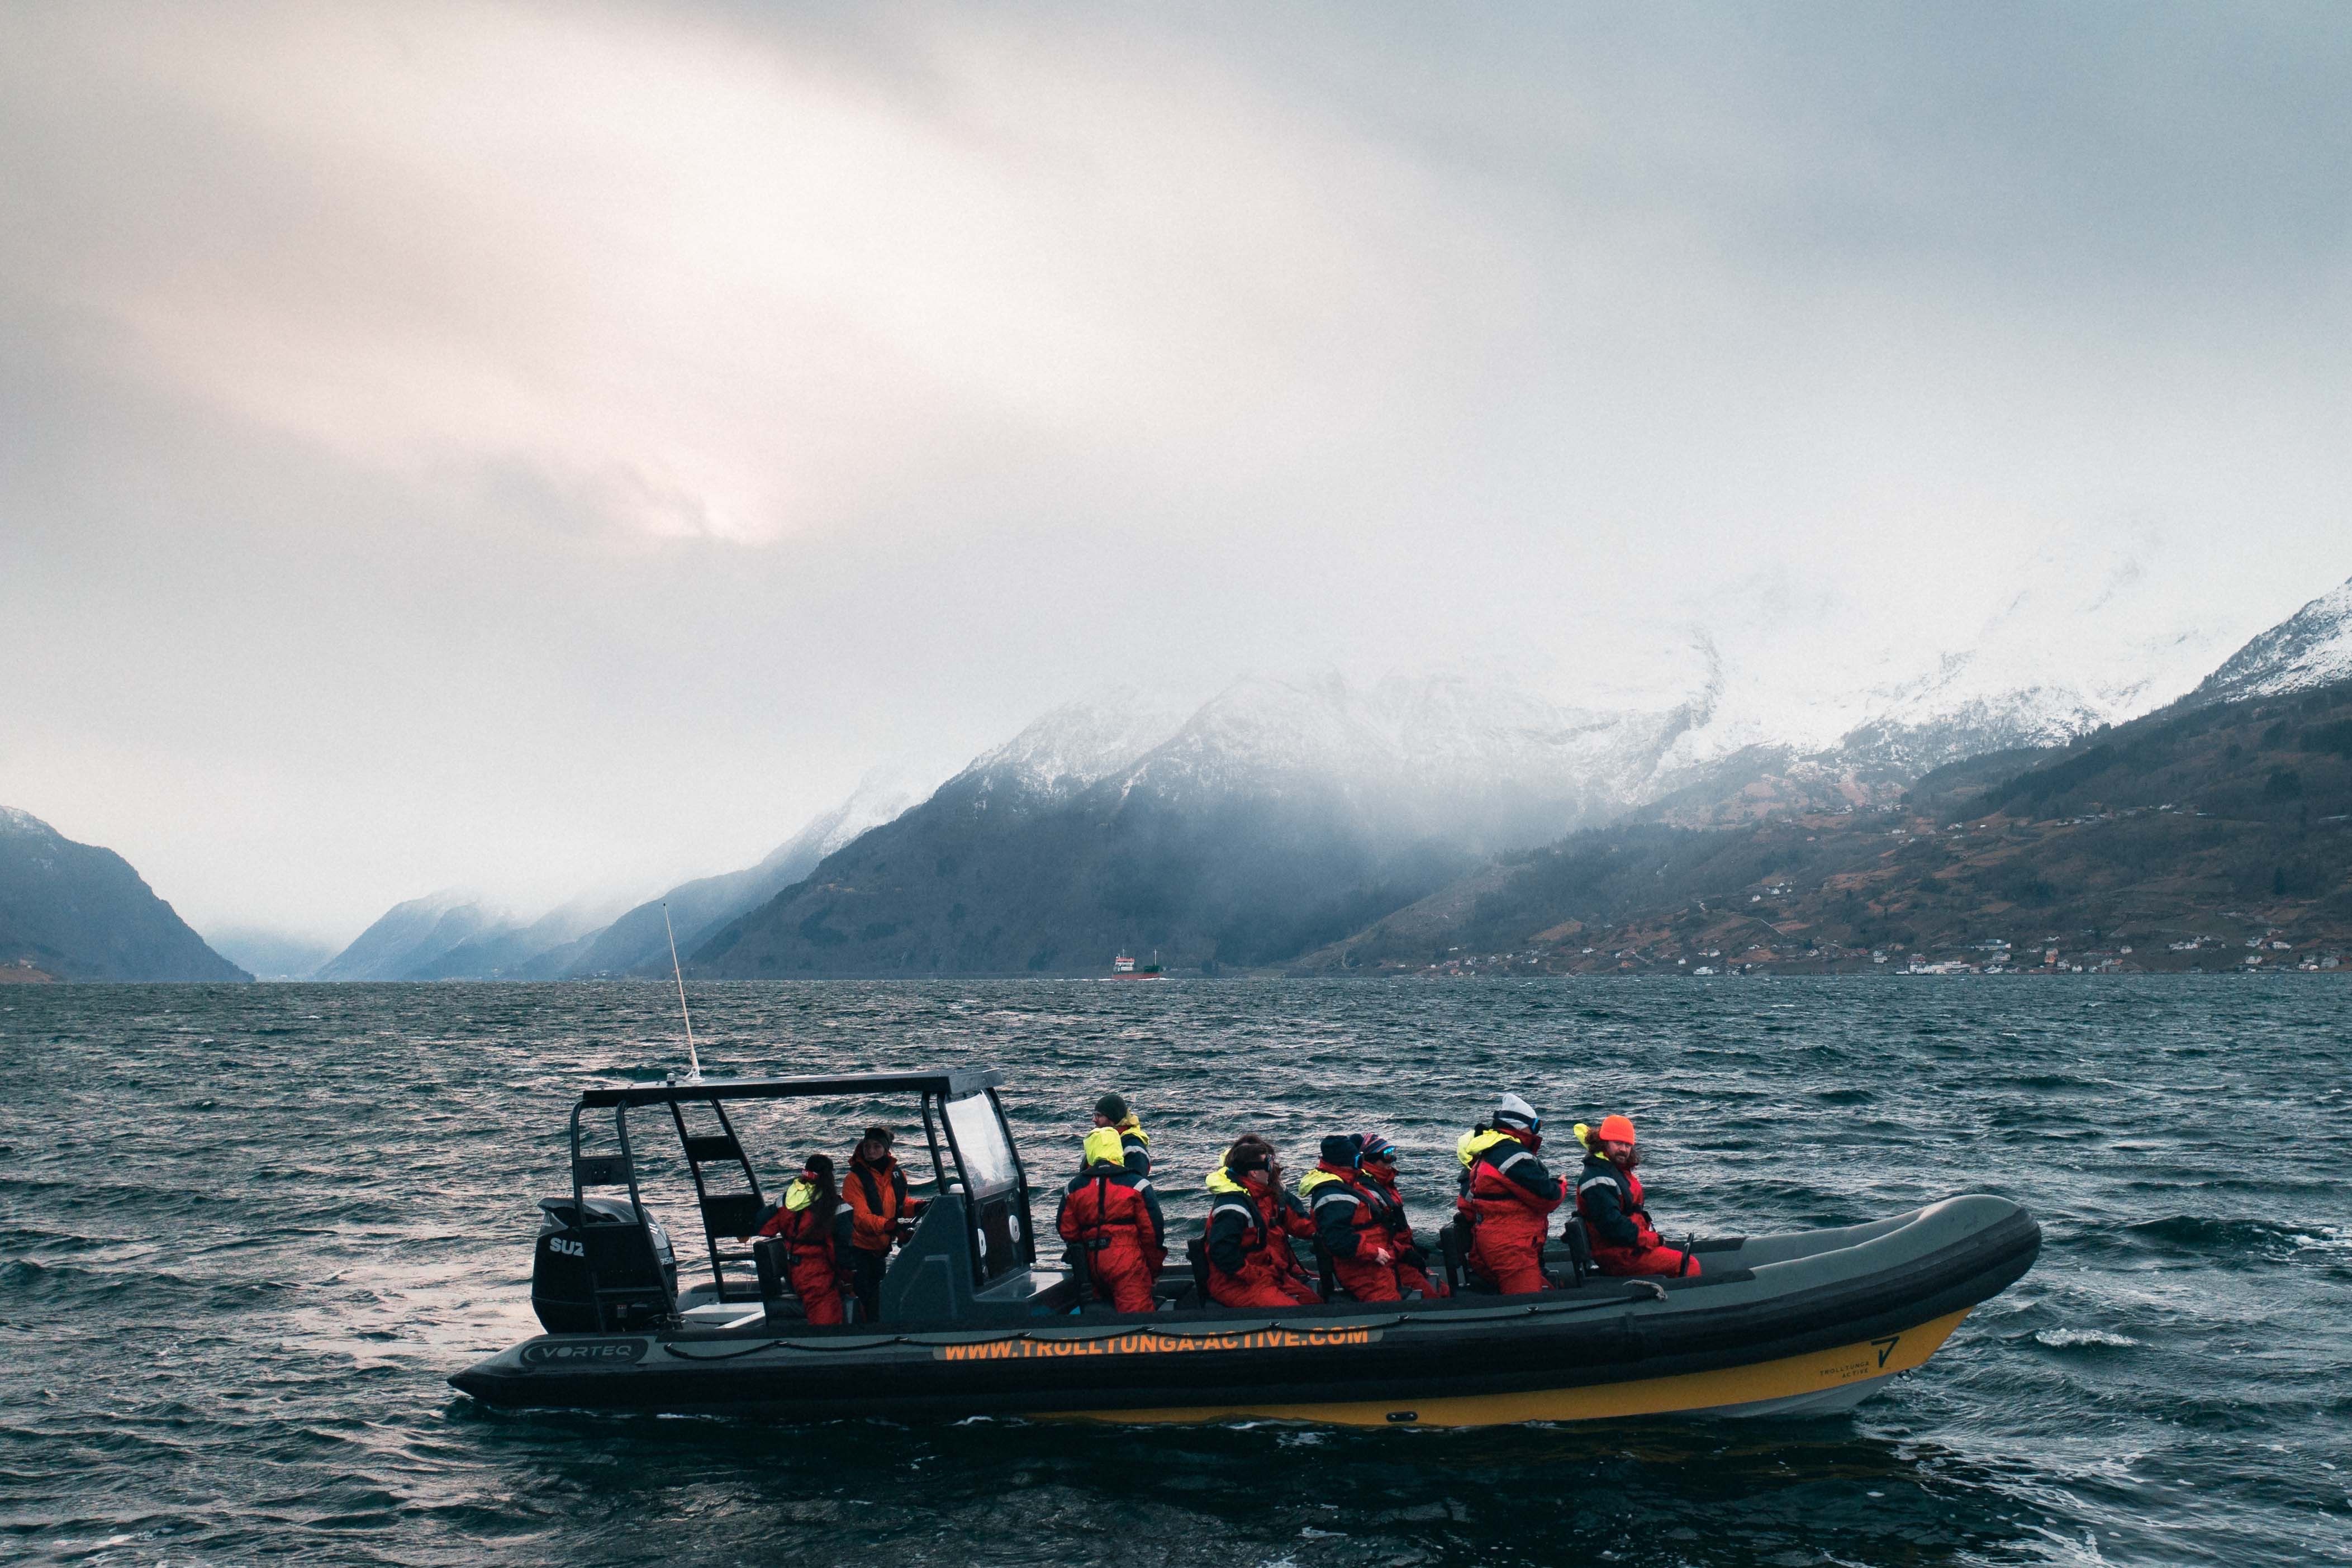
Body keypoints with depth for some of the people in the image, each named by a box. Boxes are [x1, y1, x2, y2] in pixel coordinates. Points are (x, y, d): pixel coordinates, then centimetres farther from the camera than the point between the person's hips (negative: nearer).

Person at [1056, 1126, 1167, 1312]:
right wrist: (1155, 1269, 8)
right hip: (1128, 1267, -5)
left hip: (1093, 1266, 5)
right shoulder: (1136, 1185, -4)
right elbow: (1153, 1231, -4)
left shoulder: (1074, 1187, 9)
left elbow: (1067, 1232, 13)